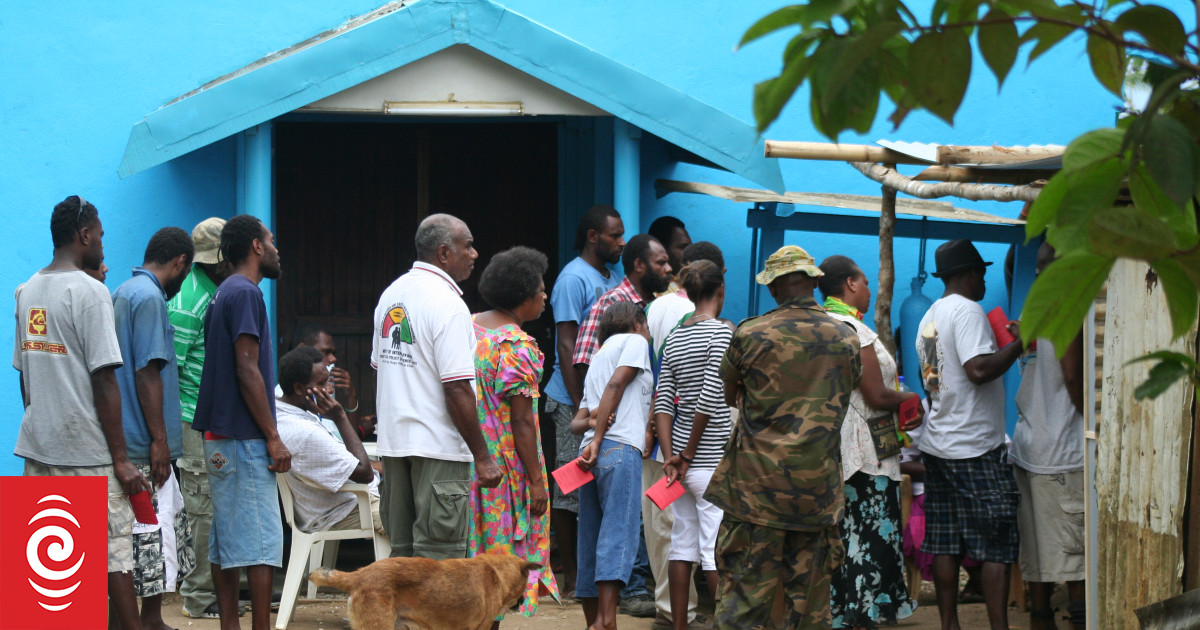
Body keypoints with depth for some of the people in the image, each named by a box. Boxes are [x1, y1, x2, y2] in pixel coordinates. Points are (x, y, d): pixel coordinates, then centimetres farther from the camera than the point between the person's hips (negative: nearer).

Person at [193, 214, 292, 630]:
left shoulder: (223, 295, 17)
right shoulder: (246, 294, -13)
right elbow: (247, 371, -18)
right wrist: (273, 438, -16)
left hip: (219, 439, 10)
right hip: (244, 439, -10)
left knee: (226, 541, 9)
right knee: (261, 541, -9)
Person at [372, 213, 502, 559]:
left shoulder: (391, 295, 12)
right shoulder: (447, 304, -16)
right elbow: (457, 389, -20)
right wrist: (482, 457, -16)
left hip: (394, 441, 9)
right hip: (437, 447, -9)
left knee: (402, 552, 13)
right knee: (439, 559, -6)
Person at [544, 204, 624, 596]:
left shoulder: (612, 279, 15)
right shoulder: (574, 278, -10)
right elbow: (567, 346, -14)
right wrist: (580, 406, -19)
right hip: (575, 401, -8)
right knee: (570, 489, -2)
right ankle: (571, 578, 2)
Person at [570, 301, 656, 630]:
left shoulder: (600, 356, 31)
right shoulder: (634, 341, 10)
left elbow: (576, 422, 20)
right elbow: (615, 385, -7)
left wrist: (590, 421, -2)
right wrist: (598, 439, -13)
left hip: (592, 453, 8)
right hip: (620, 447, -8)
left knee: (591, 542, 6)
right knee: (620, 533, -15)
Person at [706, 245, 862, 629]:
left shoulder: (750, 335, -6)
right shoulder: (846, 339, 2)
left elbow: (728, 396, 7)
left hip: (757, 482, -3)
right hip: (819, 489, 3)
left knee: (745, 588, -1)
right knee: (810, 595, 8)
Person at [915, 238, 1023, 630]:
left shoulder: (930, 318, 16)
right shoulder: (968, 310, -12)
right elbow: (979, 369, -23)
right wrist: (1017, 345, -11)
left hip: (939, 445, 9)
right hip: (976, 448, -9)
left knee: (946, 546, 8)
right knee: (996, 545, -6)